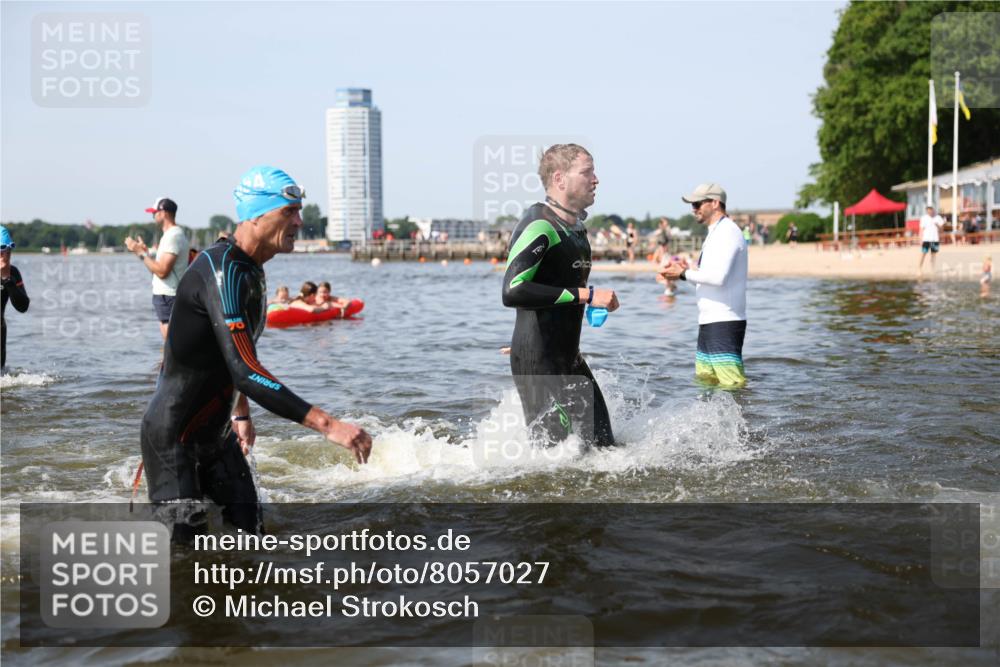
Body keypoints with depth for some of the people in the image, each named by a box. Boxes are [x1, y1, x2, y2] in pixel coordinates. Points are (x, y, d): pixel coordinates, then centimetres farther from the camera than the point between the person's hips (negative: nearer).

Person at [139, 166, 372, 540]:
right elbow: (247, 373, -35)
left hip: (216, 436, 9)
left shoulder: (251, 271, 7)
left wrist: (240, 415, 27)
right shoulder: (222, 271, -25)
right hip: (173, 438, -9)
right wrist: (327, 424, -39)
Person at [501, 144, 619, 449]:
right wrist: (585, 295, -27)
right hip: (537, 362, -9)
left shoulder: (575, 227, 13)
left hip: (569, 358, 9)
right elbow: (513, 292, -30)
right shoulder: (539, 226, -18)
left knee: (602, 446, 7)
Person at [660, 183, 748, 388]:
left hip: (724, 323, -11)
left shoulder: (728, 232, -13)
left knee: (733, 385, -14)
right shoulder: (716, 233, 19)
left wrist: (684, 274, -13)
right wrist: (686, 270, 8)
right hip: (709, 321, 11)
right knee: (704, 381, 12)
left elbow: (719, 277, -24)